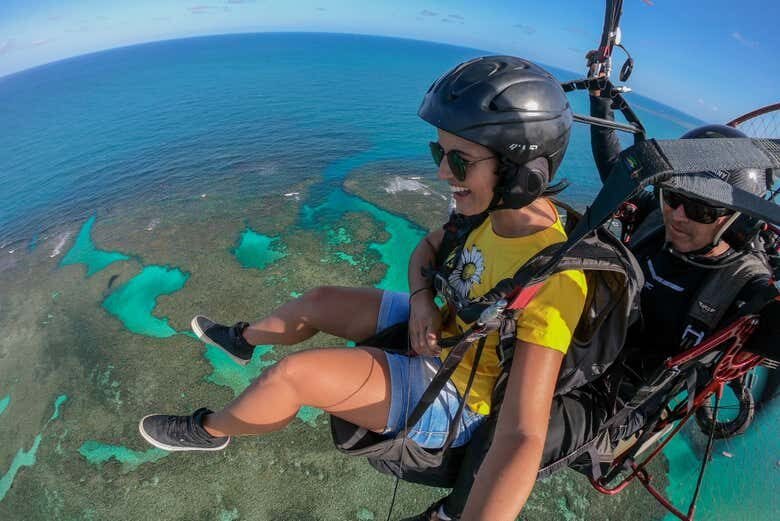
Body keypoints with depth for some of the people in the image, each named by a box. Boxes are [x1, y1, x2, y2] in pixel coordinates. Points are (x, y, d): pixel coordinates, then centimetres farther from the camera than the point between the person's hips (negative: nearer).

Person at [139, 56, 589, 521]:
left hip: (453, 396, -7)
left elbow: (523, 439, -37)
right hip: (443, 331, 7)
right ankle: (243, 339, 45)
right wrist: (423, 300, -14)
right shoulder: (501, 209, -9)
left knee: (292, 374, -20)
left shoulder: (552, 278, -33)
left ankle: (209, 430, 16)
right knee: (318, 301, 12)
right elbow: (428, 248, 5)